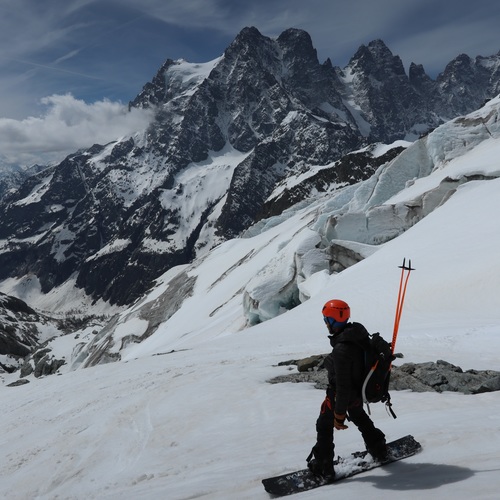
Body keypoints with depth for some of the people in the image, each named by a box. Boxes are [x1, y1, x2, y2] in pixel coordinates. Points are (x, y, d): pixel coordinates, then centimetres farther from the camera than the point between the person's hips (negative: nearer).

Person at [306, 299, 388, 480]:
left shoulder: (341, 349, -37)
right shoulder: (358, 331, -12)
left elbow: (342, 385, -32)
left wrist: (339, 414, -22)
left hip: (343, 394, -8)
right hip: (359, 390, 8)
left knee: (324, 425, 13)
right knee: (359, 417, 34)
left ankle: (323, 465, 25)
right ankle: (378, 449, 50)